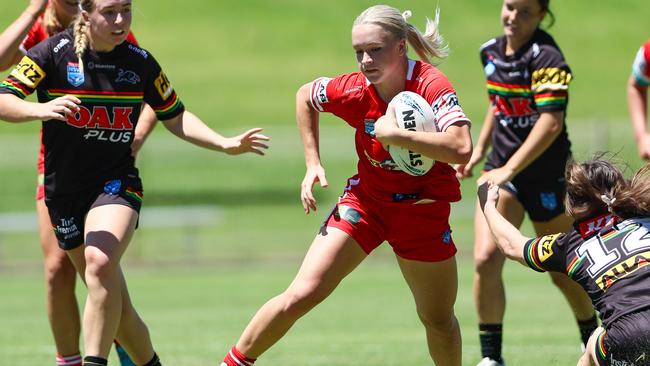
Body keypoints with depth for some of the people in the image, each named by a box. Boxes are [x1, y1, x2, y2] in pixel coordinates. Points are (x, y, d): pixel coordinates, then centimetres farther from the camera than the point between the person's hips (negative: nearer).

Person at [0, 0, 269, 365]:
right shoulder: (54, 52, -8)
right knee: (115, 305, 3)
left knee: (100, 263, -31)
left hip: (117, 181, 0)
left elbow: (175, 117, 12)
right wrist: (40, 109, -33)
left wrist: (226, 144, 0)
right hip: (64, 190, 0)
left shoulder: (140, 62, 0)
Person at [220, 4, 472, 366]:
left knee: (439, 322, 11)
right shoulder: (354, 90, -14)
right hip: (366, 200, 1)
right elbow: (305, 95, 8)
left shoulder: (431, 85, -23)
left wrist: (395, 134, -36)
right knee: (302, 294, -10)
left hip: (425, 211, -1)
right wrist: (313, 164, 4)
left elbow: (461, 149, -36)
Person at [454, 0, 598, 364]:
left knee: (565, 273, 6)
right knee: (486, 259, -14)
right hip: (502, 170, 5)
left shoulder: (545, 56, -17)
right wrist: (479, 150, 16)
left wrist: (509, 170, -25)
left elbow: (551, 122, -24)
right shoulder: (491, 52, 5)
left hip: (548, 174, -5)